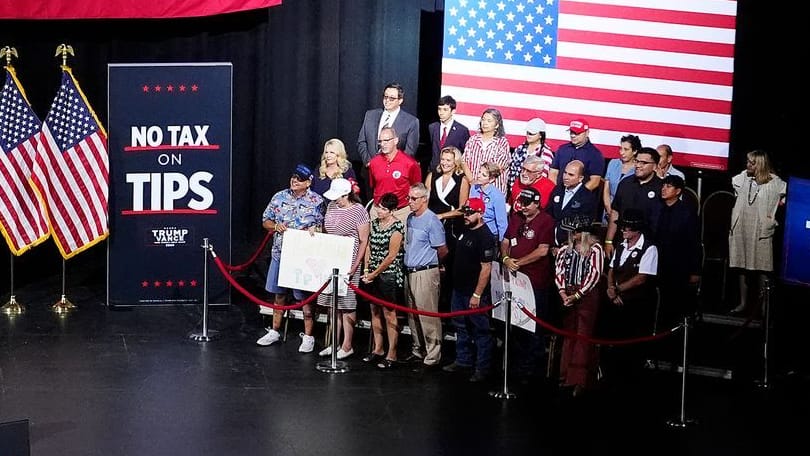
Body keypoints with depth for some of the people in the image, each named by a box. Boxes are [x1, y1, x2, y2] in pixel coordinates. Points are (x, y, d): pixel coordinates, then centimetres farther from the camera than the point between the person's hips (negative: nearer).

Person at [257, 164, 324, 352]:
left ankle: (308, 337, 7)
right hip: (280, 252, 4)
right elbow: (265, 221, 11)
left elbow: (323, 228, 0)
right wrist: (276, 226, -9)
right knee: (279, 293, 14)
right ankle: (274, 331, 27)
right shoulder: (279, 197, 6)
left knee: (305, 296, -1)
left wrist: (314, 230, -21)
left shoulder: (316, 201, -4)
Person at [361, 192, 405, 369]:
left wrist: (374, 274, -11)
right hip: (373, 275, 7)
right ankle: (377, 350, 24)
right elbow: (369, 247, 11)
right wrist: (367, 270, 2)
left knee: (389, 313, -2)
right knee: (375, 311, 13)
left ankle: (391, 355, 2)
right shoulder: (374, 224, 8)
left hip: (390, 275, -7)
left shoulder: (397, 228, -14)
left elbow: (391, 256, -15)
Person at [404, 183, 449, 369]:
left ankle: (433, 355, -3)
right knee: (413, 315, 15)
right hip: (410, 272, 9)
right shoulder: (410, 218, 11)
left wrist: (428, 263, 5)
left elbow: (442, 251, -9)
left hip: (425, 273, -9)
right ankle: (417, 350, 25)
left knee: (428, 315, -7)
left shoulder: (432, 221, -13)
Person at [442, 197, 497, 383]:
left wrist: (477, 294, -22)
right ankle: (463, 361, 30)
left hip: (474, 293, -9)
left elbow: (486, 268, -21)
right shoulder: (465, 230, 9)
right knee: (461, 327, 18)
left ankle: (482, 368, 5)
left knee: (480, 331, -1)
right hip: (459, 289, 9)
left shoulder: (485, 236, -18)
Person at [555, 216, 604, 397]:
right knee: (569, 334, 9)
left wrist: (577, 295, -12)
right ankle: (567, 375, 16)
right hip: (568, 296, 5)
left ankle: (580, 379, -7)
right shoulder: (565, 249, 12)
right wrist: (563, 292, -7)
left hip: (587, 296, -5)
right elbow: (559, 271, 8)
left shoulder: (595, 249, -5)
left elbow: (594, 275, -11)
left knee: (584, 336, -6)